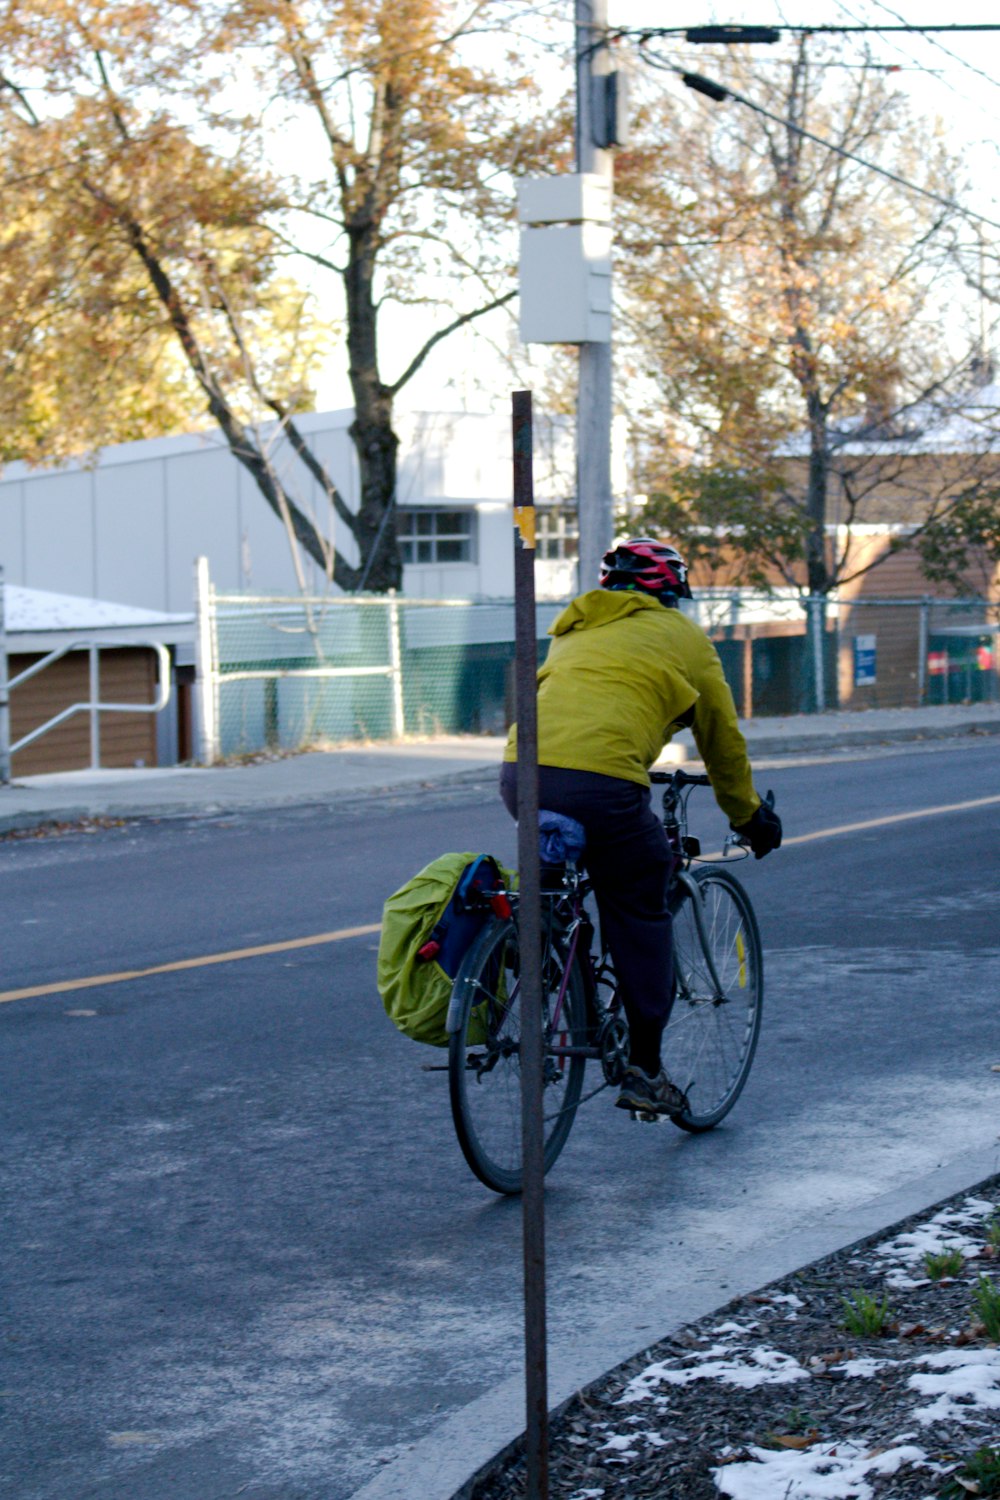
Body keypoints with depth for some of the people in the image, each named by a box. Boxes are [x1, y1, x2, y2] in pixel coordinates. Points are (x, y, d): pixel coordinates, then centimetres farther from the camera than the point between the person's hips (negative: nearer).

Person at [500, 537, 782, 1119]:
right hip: (601, 781, -5)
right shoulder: (683, 636, 18)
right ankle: (645, 1070, 11)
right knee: (639, 912, 10)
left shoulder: (576, 629, 32)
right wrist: (750, 816, 37)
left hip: (521, 771, 5)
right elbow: (722, 738, 24)